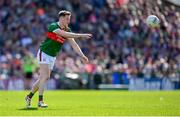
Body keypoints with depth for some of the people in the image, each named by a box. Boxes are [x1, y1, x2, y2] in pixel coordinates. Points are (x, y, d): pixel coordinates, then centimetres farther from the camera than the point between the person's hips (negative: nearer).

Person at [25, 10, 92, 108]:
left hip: (52, 57, 7)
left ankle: (29, 97, 23)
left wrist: (82, 56, -14)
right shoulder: (53, 26, -21)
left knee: (42, 79, 8)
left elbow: (73, 44, -2)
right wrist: (82, 35, -37)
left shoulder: (67, 30, 1)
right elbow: (65, 34, -34)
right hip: (44, 53, -7)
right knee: (45, 77, -17)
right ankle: (40, 101, -16)